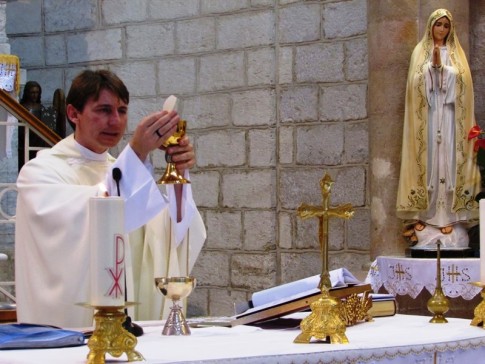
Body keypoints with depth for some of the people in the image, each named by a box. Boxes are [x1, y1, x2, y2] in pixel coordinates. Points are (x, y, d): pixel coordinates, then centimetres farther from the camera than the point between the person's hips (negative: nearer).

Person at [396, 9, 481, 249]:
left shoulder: (456, 54, 13)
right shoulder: (420, 52, 11)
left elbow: (459, 80, -2)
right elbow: (418, 81, -2)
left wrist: (440, 65, -15)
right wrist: (433, 65, -17)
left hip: (449, 114, 1)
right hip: (427, 114, -1)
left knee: (449, 159, -4)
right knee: (427, 159, -5)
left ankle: (449, 215, -5)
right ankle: (424, 215, -5)